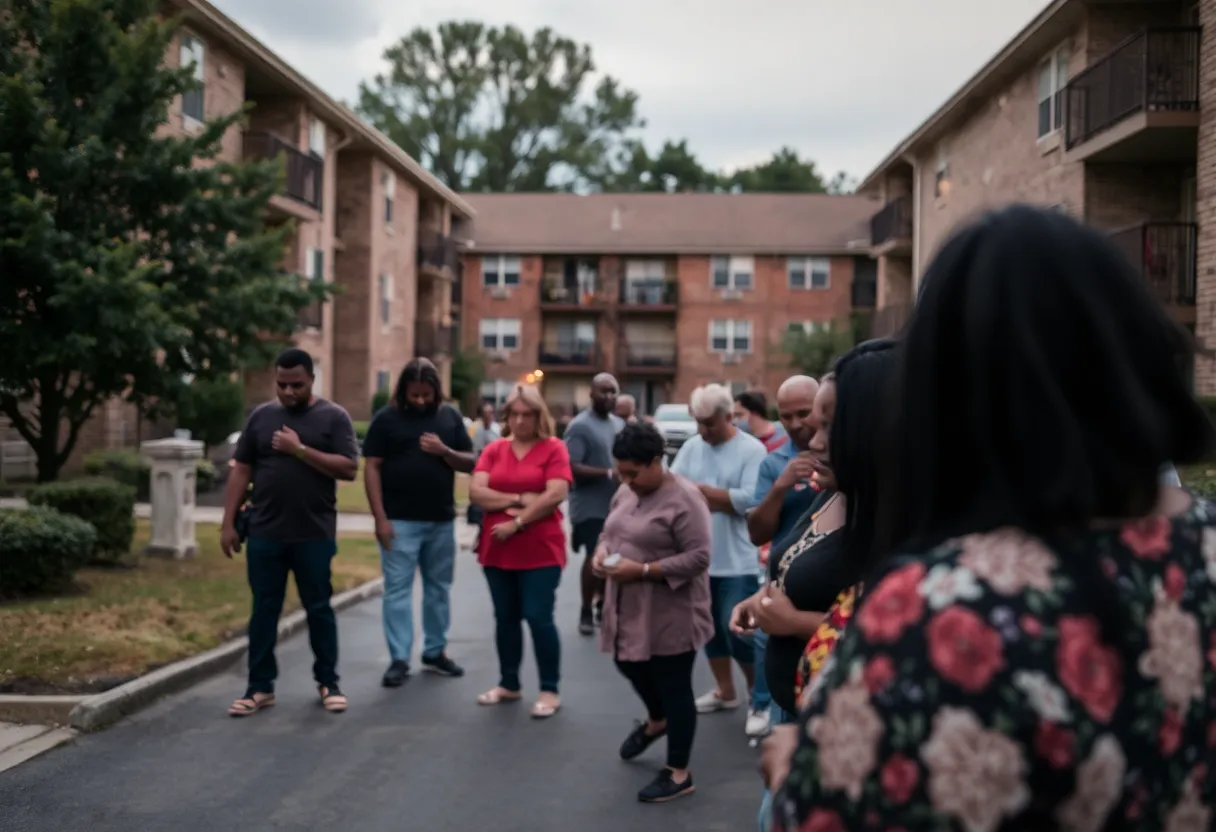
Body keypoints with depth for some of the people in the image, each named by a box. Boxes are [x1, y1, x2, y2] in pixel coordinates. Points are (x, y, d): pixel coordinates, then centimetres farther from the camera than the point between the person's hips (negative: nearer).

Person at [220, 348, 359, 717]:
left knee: (319, 608, 7)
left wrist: (300, 449, -17)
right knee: (264, 609, 7)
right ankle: (260, 687, 14)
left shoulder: (333, 417, -2)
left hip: (315, 535, -2)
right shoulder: (261, 416, 7)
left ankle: (328, 682, 19)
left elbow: (349, 469, -11)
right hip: (264, 534, 2)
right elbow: (241, 471, 8)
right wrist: (228, 523, 3)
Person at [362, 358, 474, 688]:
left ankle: (435, 652, 24)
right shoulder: (386, 418, -3)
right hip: (401, 521, -4)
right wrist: (380, 518, -12)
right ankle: (399, 659, 3)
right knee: (397, 589, -2)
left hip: (442, 520, 4)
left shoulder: (450, 416, 6)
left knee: (439, 588, 12)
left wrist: (444, 451, -14)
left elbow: (469, 463, 8)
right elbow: (371, 468, -6)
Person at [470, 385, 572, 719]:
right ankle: (508, 684, 26)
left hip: (540, 551, -4)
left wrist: (516, 522, -14)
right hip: (497, 550, 4)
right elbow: (476, 492, -4)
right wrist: (520, 499, -13)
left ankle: (550, 690, 5)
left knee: (538, 618, -6)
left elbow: (556, 495, -15)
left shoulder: (554, 448, -4)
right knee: (505, 618, 13)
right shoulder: (494, 449, 7)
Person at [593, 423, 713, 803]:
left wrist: (643, 570, -25)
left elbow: (698, 558, -22)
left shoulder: (684, 498, -19)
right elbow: (610, 531, 18)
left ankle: (679, 773, 18)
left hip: (670, 614, -8)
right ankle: (656, 720, 52)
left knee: (674, 687, 4)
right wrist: (602, 552, -5)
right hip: (630, 610, 8)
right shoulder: (626, 494, 6)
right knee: (629, 665, 23)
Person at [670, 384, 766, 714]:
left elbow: (749, 500, -19)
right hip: (698, 558, 6)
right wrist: (718, 500, -16)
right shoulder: (691, 447, 7)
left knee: (737, 630, -3)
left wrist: (698, 490, -11)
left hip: (737, 562, -5)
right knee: (710, 627, 14)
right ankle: (725, 691, 30)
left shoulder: (751, 449, -9)